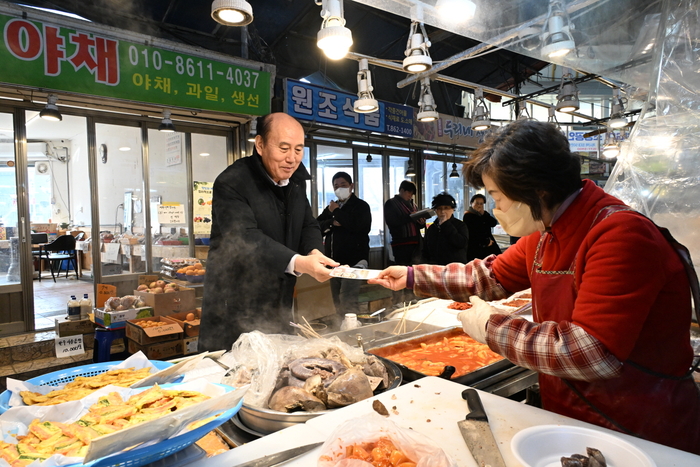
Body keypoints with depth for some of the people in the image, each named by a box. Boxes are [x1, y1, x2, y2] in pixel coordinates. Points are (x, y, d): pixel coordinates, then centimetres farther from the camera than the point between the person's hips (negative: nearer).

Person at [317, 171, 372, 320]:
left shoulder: (361, 206, -1)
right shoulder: (331, 207, 19)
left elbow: (356, 225, -19)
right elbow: (317, 225, 9)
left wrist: (336, 212, -8)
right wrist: (332, 222, -10)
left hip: (354, 261, -7)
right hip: (335, 261, 7)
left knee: (348, 303, -16)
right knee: (338, 302, 11)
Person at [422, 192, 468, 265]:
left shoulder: (460, 225, 2)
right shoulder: (431, 228, 17)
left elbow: (462, 243, -17)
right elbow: (425, 250, 23)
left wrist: (446, 225, -12)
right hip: (435, 267, 4)